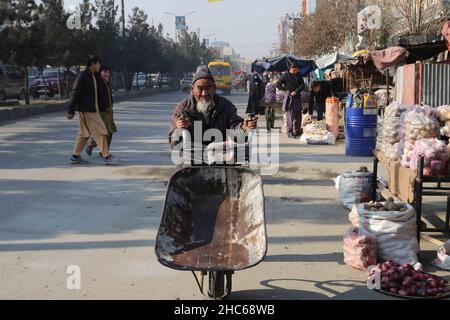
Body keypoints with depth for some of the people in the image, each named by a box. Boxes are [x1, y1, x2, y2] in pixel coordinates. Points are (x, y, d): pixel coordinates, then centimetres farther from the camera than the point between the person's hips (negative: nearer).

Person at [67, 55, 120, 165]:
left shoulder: (95, 77, 13)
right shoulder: (82, 77, -14)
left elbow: (98, 93, 19)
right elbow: (75, 94, -15)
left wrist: (103, 107, 16)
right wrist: (71, 111, -17)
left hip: (93, 109, 9)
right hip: (87, 110, -9)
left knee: (84, 133, 14)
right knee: (100, 132, -8)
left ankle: (75, 157, 22)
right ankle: (107, 157, -4)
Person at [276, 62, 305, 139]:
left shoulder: (299, 75, 9)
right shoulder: (285, 75, -3)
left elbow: (302, 85, 2)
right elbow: (278, 84, -1)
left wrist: (296, 91, -12)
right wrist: (286, 89, -4)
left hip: (297, 97, 5)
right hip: (289, 98, -5)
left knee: (298, 115, 7)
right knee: (290, 115, -6)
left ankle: (297, 132, 16)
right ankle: (290, 132, -3)